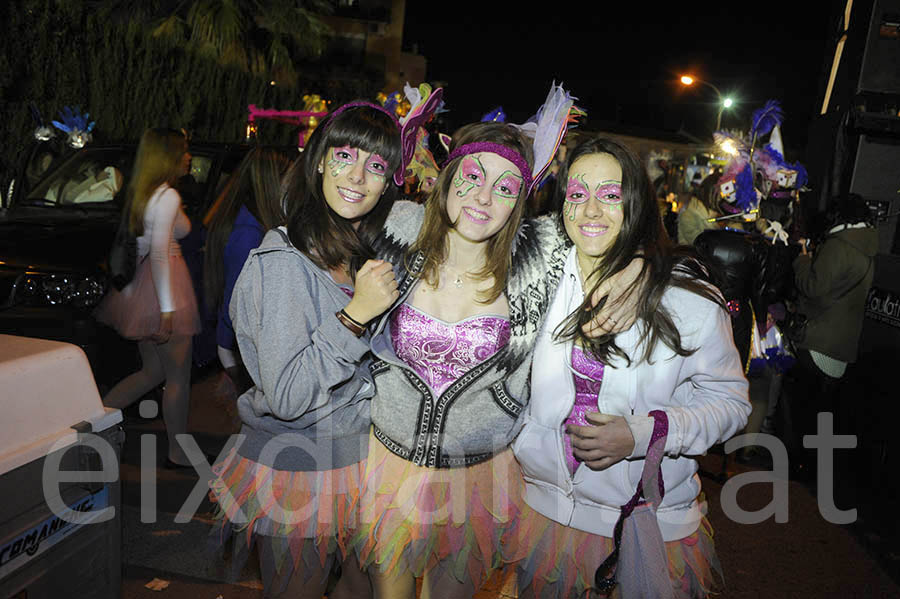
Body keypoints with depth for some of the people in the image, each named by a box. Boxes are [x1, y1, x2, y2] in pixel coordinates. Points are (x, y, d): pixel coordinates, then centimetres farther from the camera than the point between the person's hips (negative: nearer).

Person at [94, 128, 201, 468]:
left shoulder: (139, 192, 14)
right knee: (178, 377, 2)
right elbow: (159, 253, -21)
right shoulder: (168, 196, -14)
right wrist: (167, 308, -22)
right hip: (164, 289, -9)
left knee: (153, 371, 20)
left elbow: (142, 245, 15)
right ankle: (178, 453, 13)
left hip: (140, 287, 9)